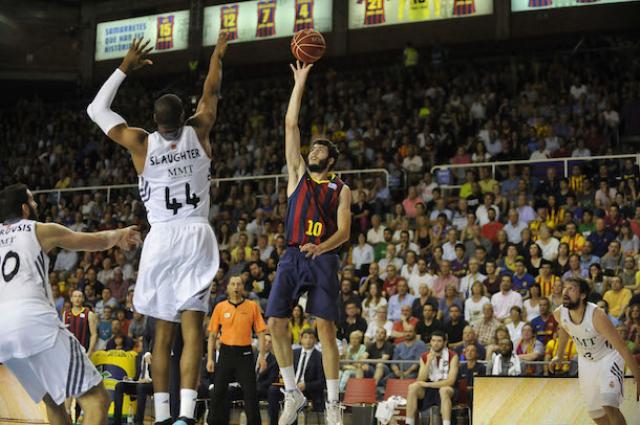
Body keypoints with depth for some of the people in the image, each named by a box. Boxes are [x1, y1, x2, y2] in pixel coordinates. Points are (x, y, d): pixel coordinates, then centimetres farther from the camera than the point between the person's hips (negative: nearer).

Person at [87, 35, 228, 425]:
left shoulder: (141, 143, 2)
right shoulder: (198, 132, 4)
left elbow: (97, 109, 14)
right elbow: (211, 94, 22)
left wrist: (125, 68, 20)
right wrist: (217, 56, 38)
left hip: (161, 240, 1)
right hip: (197, 236, -1)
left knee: (163, 331, 9)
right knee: (192, 326, -10)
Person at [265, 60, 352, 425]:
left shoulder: (341, 189, 9)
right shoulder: (298, 174, 16)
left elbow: (344, 231, -1)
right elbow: (291, 125, 12)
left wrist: (321, 247, -22)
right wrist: (300, 83, 10)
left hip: (323, 259, -3)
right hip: (293, 257, 3)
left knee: (326, 327, -7)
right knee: (276, 322, -7)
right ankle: (293, 393, 6)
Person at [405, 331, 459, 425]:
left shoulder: (452, 356, -9)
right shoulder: (424, 357, 2)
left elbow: (451, 381, -18)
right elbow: (420, 381, -5)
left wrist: (427, 384, -19)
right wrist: (429, 362, -17)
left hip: (446, 388, -4)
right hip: (428, 390, 4)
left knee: (444, 390, -38)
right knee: (413, 387, -24)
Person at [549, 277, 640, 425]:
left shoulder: (596, 315, -33)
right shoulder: (559, 314, -17)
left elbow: (622, 348, -27)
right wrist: (559, 355, 22)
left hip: (608, 357, -6)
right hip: (586, 361, 6)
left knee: (609, 405, -26)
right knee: (596, 413, 11)